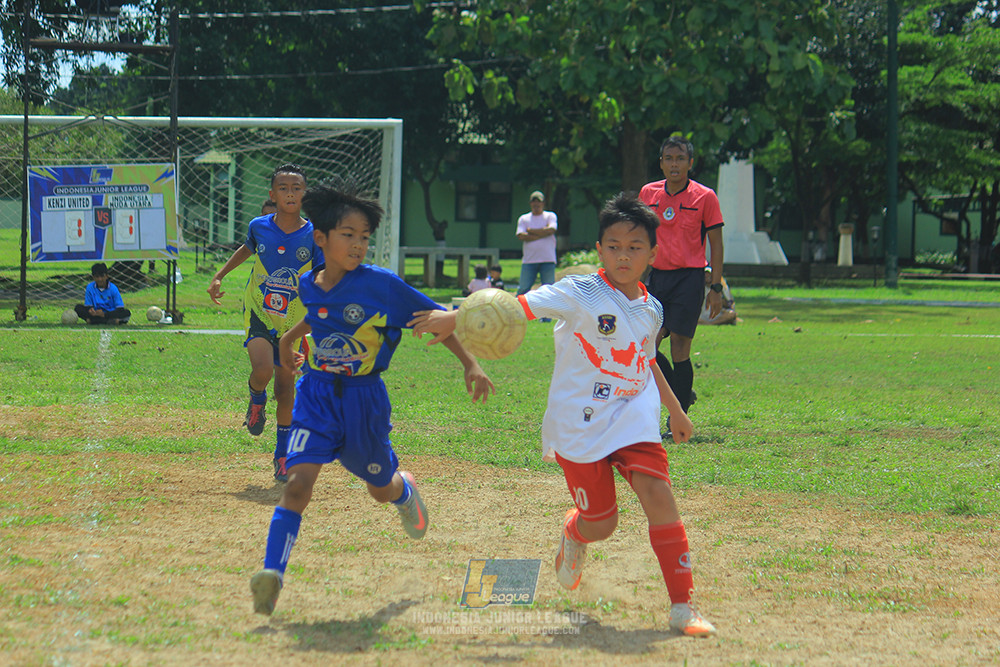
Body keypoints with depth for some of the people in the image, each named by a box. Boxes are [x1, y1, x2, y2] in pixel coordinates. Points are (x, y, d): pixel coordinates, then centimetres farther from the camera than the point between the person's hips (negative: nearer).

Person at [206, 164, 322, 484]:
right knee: (262, 370, -24)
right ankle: (256, 398, 14)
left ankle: (283, 454, 19)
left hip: (293, 319, 0)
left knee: (286, 384, 3)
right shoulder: (259, 227, -6)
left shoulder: (313, 235, -10)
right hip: (258, 312, 0)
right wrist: (219, 276, 17)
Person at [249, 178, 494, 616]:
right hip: (317, 394, 2)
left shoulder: (381, 284, -15)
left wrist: (470, 365, -15)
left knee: (381, 489, 18)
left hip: (364, 398, -2)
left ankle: (405, 491, 56)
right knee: (298, 482, -17)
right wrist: (290, 337, 36)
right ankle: (272, 572, -23)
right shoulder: (309, 285, -1)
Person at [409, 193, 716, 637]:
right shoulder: (581, 294, -12)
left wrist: (676, 410, 34)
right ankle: (573, 535, 45)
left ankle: (682, 606, -10)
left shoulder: (650, 310, 7)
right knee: (600, 523, 4)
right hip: (579, 424, -4)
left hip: (632, 418, 4)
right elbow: (520, 306, -21)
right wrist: (456, 317, -33)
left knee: (658, 496, -16)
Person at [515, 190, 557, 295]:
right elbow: (521, 236, -3)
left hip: (548, 260, -1)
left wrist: (531, 231, -3)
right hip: (529, 260, 1)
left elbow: (551, 230, -9)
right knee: (523, 288, -5)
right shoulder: (523, 219, 13)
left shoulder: (550, 216, 11)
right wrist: (543, 233, -6)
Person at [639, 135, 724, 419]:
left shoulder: (704, 197, -3)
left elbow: (716, 243, -1)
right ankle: (683, 394, 20)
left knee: (679, 350, -7)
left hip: (688, 278, -4)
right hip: (656, 276, 4)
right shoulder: (648, 193, 8)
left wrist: (716, 287, -6)